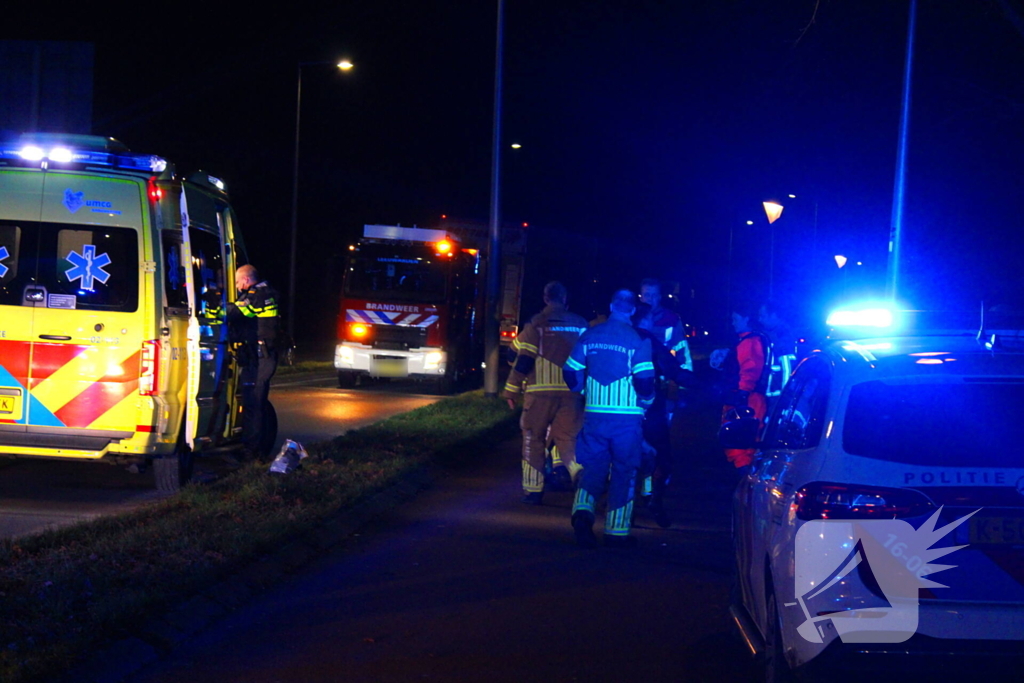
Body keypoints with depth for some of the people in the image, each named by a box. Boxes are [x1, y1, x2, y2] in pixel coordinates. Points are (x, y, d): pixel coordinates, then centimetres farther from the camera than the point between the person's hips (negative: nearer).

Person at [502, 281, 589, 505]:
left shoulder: (536, 324, -2)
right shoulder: (580, 324, 9)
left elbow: (523, 360, -6)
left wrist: (511, 391, 2)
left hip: (540, 392, -2)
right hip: (571, 392, 2)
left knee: (534, 440, 9)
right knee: (568, 436, 8)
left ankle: (533, 490, 10)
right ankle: (573, 466, -25)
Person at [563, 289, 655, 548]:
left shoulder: (590, 335, 5)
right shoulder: (638, 340, -7)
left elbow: (571, 371, 9)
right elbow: (644, 379, -14)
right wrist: (647, 399, 7)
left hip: (594, 413, 3)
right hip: (627, 416, -3)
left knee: (593, 466, 10)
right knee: (623, 471, 7)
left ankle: (583, 508, -17)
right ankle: (617, 531, 9)